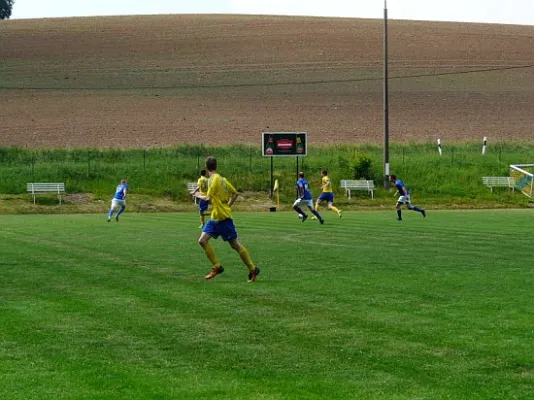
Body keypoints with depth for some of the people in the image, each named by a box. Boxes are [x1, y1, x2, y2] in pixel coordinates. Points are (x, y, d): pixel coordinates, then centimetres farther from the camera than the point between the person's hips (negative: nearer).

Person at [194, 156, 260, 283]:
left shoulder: (214, 179, -15)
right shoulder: (222, 179, 11)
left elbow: (209, 198, -19)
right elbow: (235, 193, 16)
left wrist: (199, 196, -1)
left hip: (223, 218, -9)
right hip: (215, 218, 9)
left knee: (235, 245, -2)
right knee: (202, 240, 0)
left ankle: (253, 269, 7)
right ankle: (217, 267, 3)